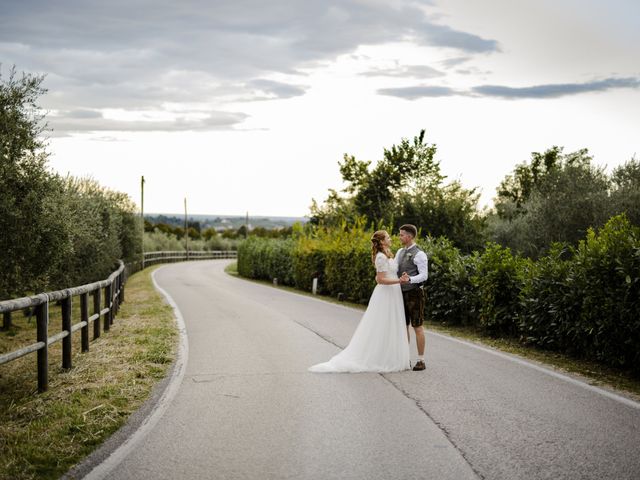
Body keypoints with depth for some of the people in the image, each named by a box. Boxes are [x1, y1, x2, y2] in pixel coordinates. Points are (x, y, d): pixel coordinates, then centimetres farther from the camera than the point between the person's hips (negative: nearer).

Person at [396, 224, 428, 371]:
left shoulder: (419, 254, -14)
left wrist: (410, 279, -34)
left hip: (414, 293, -8)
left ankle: (421, 360, 4)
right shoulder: (400, 252, 12)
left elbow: (424, 275, -18)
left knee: (417, 327, -3)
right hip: (402, 293, 8)